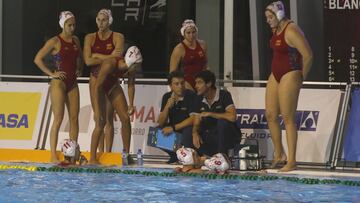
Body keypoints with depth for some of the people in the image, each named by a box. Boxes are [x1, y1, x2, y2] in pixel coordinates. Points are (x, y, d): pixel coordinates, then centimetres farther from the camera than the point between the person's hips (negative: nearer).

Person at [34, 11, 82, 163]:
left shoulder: (76, 41, 11)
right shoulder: (55, 42, -8)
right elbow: (37, 59, -11)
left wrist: (79, 70, 13)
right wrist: (51, 74, -12)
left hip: (73, 83, 6)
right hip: (59, 83, -6)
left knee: (74, 118, 3)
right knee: (58, 119, -9)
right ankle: (53, 156, -8)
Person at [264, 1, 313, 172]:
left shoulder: (291, 31, -17)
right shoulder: (275, 30, 12)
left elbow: (308, 55, -18)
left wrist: (301, 77, -7)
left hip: (289, 76, -9)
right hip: (275, 75, 9)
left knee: (288, 118, -8)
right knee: (270, 115, 8)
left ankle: (291, 161, -5)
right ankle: (278, 154, 19)